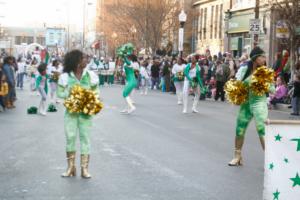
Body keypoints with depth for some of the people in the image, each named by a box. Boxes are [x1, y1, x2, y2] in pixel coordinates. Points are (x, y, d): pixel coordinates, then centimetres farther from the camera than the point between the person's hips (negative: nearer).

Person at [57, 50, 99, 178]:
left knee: (85, 138, 3)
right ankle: (71, 167, 12)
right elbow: (60, 93, 1)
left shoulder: (90, 75, -2)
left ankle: (84, 168, 9)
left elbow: (96, 92, 6)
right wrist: (70, 94, -16)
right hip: (71, 111, -1)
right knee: (70, 137, -1)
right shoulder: (65, 77, -6)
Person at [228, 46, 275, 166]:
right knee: (239, 130, 10)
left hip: (259, 103, -4)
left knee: (262, 130, -12)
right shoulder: (245, 70, 3)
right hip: (245, 103, 4)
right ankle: (237, 156, 27)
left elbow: (273, 90, -1)